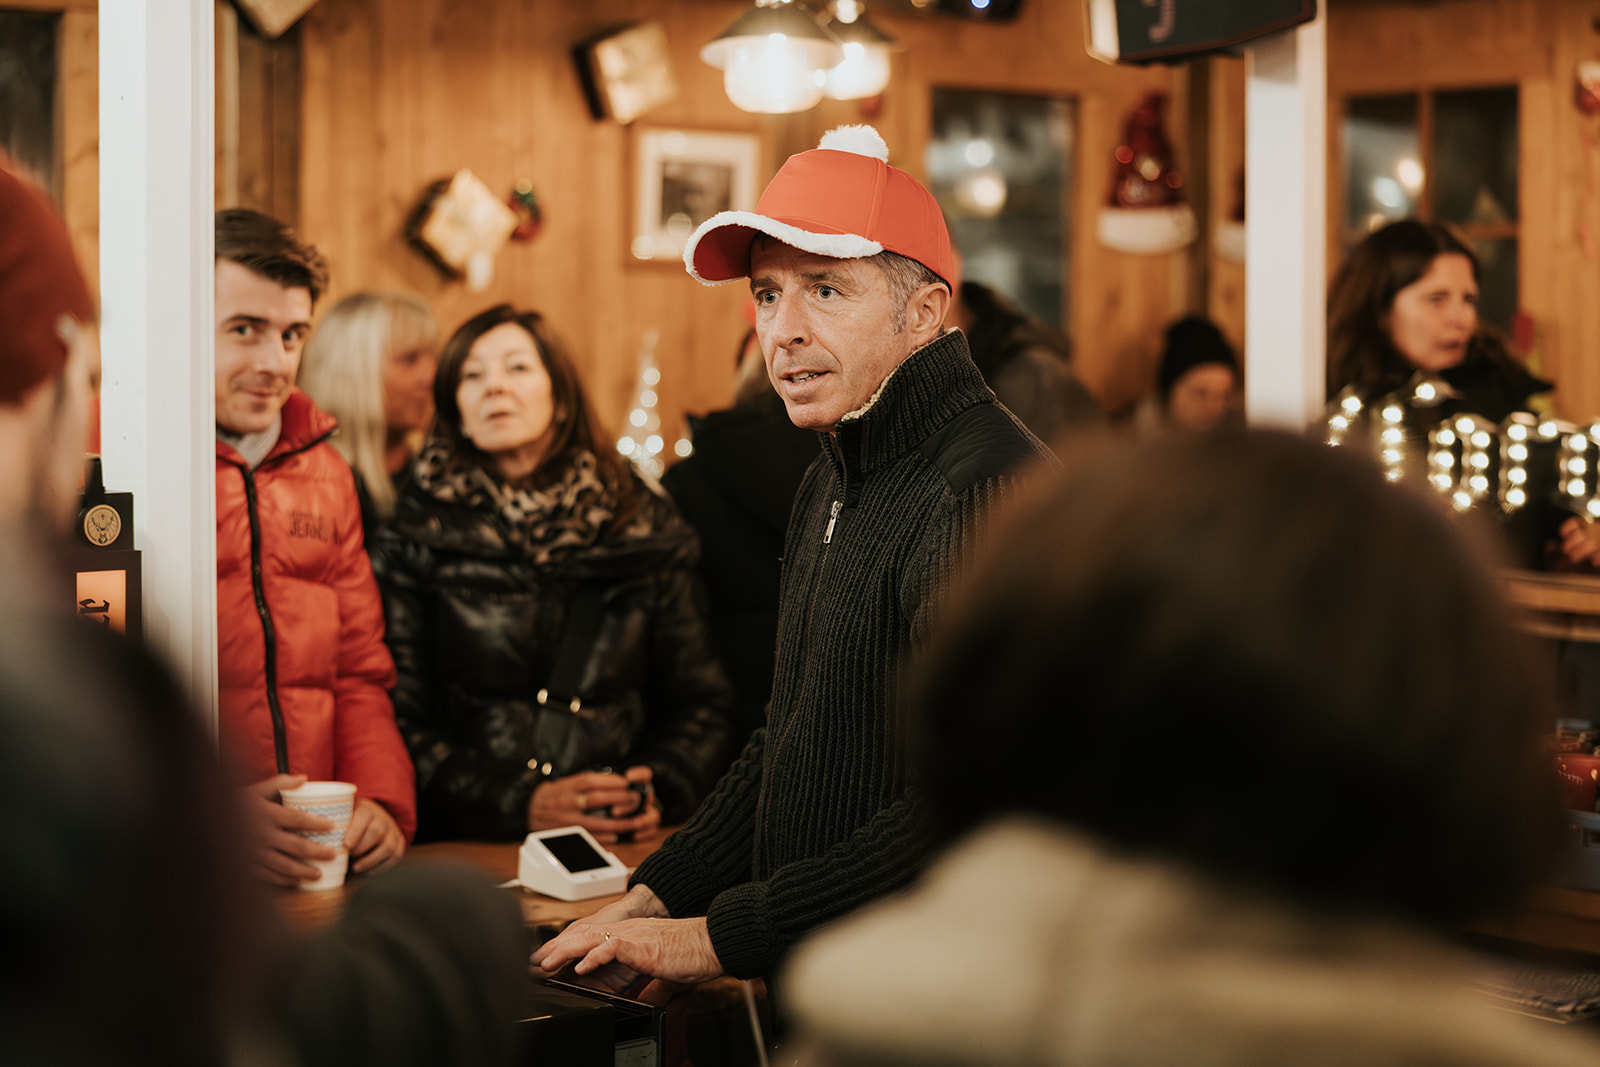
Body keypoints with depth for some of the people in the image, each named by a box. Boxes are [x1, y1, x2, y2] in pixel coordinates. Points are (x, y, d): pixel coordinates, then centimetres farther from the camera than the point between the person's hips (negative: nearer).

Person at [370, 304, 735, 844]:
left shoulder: (645, 530, 14)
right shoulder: (417, 540, 9)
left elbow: (699, 703, 15)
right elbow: (402, 722, 2)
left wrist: (659, 790, -4)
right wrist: (521, 804, -11)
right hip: (466, 849, -1)